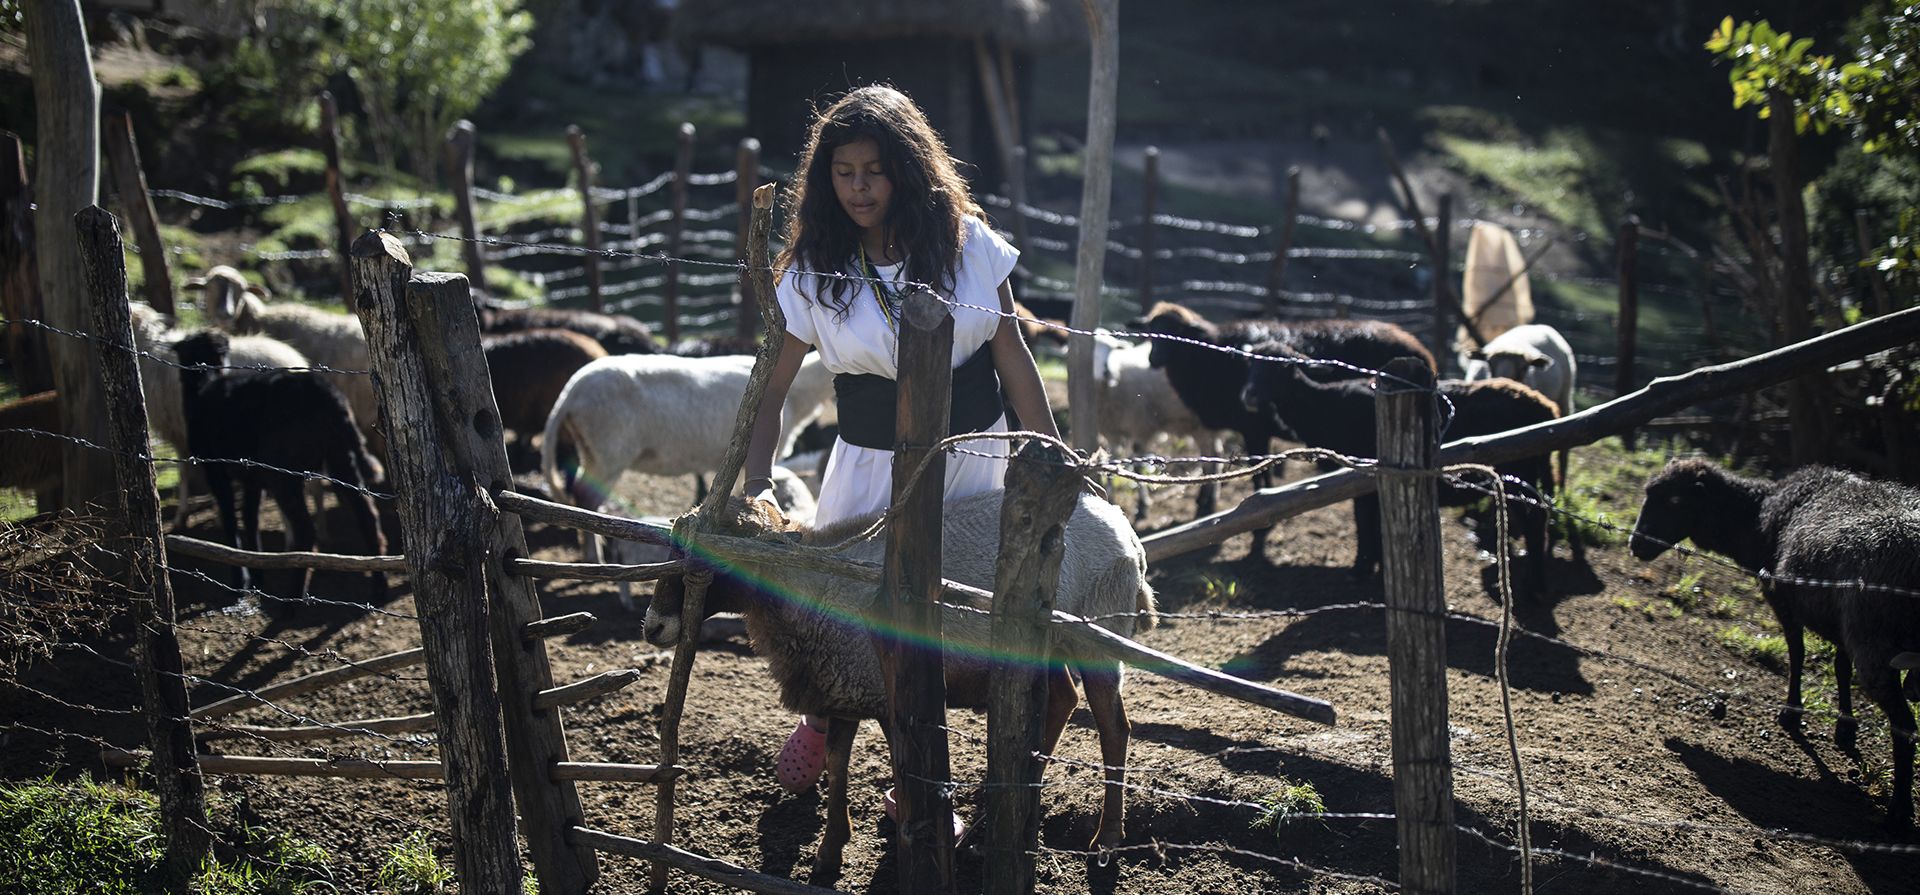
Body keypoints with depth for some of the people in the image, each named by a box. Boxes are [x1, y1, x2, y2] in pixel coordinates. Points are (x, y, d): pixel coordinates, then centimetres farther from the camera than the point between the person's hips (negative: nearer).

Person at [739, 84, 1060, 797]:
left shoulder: (967, 241, -6)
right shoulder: (814, 269, -8)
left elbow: (1010, 354, 0)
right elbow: (771, 386, -7)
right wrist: (758, 484, -21)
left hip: (974, 454, 1)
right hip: (874, 465, -1)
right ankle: (823, 718, 39)